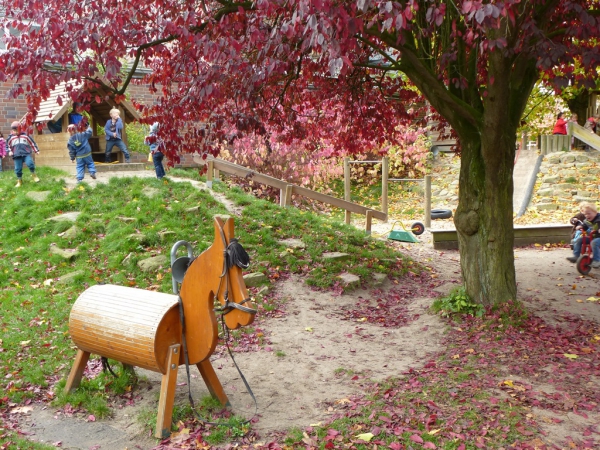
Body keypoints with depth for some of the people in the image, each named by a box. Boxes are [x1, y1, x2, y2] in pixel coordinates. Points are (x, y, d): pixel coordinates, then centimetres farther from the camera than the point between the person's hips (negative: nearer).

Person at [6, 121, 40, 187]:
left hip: (26, 154, -2)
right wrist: (9, 151, 6)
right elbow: (8, 145, 22)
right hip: (17, 156, 2)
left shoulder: (25, 135, 8)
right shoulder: (11, 137, 11)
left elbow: (32, 143, 15)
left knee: (30, 163, -26)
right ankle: (19, 181, 16)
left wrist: (36, 150, 11)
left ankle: (34, 175, -5)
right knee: (18, 169, 0)